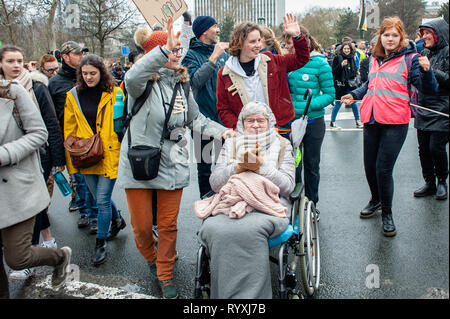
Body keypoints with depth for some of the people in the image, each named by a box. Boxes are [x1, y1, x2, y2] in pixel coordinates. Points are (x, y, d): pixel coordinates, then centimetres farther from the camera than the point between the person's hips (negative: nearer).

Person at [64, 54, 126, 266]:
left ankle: (101, 243, 14)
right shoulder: (73, 97, 5)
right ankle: (117, 220, 44)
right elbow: (69, 131, 9)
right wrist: (71, 158, 5)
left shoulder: (115, 94, -4)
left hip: (109, 155, -4)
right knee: (99, 198, 16)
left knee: (102, 199, -3)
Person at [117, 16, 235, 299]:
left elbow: (195, 118, 13)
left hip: (172, 166, 4)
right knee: (142, 225, 10)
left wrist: (220, 130, -3)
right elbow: (132, 78, -39)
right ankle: (151, 258, 43)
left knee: (168, 225, 11)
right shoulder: (144, 83, -13)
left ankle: (166, 276, 31)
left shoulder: (182, 84, 5)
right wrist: (165, 50, -48)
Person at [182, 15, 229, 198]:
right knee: (205, 166, 5)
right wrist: (213, 57, -24)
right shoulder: (191, 55, -5)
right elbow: (195, 80, -23)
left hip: (224, 118, 5)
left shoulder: (222, 52, 12)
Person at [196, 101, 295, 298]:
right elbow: (215, 182, 11)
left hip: (267, 206, -2)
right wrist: (240, 166, -5)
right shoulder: (231, 145, 23)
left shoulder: (282, 145, 19)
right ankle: (226, 293, -21)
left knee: (249, 230, -37)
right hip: (230, 202, 2)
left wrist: (260, 166, -7)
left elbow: (288, 185, 6)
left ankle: (250, 293, -26)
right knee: (214, 229, -33)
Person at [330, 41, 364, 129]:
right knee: (338, 104, 0)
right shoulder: (337, 58, -6)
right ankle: (332, 123, 10)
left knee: (354, 103, 9)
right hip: (340, 85, -5)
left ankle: (358, 122, 19)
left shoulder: (352, 58, 11)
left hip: (350, 85, 5)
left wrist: (356, 77, 4)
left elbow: (355, 70, 22)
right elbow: (333, 72, -11)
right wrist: (341, 65, -24)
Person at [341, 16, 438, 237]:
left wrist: (426, 70, -23)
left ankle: (387, 213, 11)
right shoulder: (374, 59, 15)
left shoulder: (409, 58, -1)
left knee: (383, 169, -9)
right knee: (370, 166, 12)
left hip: (395, 122, -5)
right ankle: (376, 200, 39)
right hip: (372, 119, 5)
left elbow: (428, 90, -6)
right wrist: (354, 95, 16)